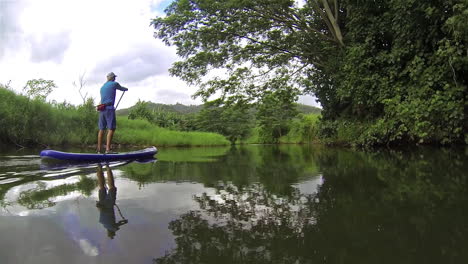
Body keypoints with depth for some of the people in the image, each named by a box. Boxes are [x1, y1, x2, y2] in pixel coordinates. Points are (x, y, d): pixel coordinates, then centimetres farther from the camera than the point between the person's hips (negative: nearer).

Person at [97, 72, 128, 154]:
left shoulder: (102, 87, 20)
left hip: (102, 109, 7)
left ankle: (99, 149, 10)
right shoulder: (114, 84, 2)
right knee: (111, 129, -9)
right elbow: (122, 88, 20)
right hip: (109, 109, -7)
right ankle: (108, 149, -16)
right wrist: (126, 89, 43)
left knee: (101, 129, 8)